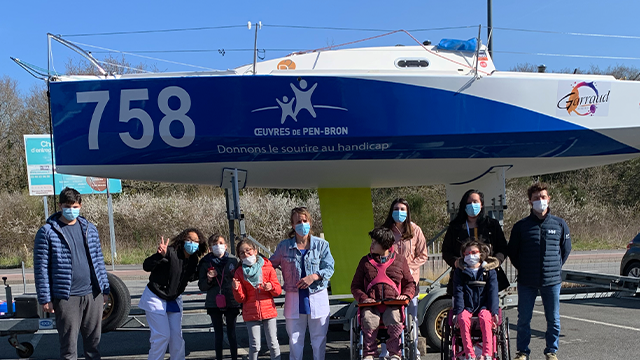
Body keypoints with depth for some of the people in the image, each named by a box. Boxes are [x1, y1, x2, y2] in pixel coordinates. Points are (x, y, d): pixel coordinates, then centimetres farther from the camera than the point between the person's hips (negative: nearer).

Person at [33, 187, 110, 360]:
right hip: (66, 297, -4)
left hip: (93, 294, 4)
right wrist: (45, 298, -8)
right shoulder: (47, 232, -3)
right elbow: (41, 268, -4)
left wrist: (105, 289, 11)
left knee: (93, 340, 13)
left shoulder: (90, 228, 10)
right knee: (69, 345, 3)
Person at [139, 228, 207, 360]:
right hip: (155, 298, -6)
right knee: (162, 335, -8)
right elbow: (146, 266, -31)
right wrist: (160, 254, -48)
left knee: (177, 335, 8)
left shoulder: (193, 260, -4)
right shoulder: (171, 252, -26)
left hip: (174, 299, 7)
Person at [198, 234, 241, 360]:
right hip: (214, 303, 1)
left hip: (231, 302, -1)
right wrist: (209, 279, -12)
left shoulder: (234, 260, -1)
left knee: (231, 333, 5)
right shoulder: (206, 263, 3)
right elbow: (202, 287, 6)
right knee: (218, 334, 9)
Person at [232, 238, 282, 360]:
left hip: (269, 310, 0)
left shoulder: (268, 268, 0)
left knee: (273, 344, 4)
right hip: (251, 313, 0)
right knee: (254, 346, 3)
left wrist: (271, 287, -18)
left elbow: (278, 291, 3)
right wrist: (237, 289, -19)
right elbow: (241, 299, 1)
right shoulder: (239, 272, 2)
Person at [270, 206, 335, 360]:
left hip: (318, 299, 0)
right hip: (294, 299, 0)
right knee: (295, 339, 7)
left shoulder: (321, 245, 1)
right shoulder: (284, 246, 2)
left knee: (319, 337, 8)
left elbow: (329, 268, -4)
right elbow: (271, 264, 14)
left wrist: (314, 276, -18)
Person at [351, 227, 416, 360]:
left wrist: (406, 295, -2)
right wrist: (363, 298, -4)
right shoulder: (365, 261, 16)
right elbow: (355, 285, 16)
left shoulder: (400, 260, 15)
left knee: (395, 322, -32)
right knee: (369, 322, -31)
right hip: (371, 305, 1)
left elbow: (410, 283, 20)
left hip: (393, 304, 0)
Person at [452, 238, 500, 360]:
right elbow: (458, 292, 0)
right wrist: (458, 311, -12)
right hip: (466, 306, 1)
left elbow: (493, 291, 1)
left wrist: (494, 311, -11)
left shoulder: (489, 270, 7)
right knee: (463, 319, -32)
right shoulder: (460, 271, 8)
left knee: (485, 318, -33)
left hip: (483, 305, 0)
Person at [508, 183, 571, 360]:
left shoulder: (559, 224, 3)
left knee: (553, 319, 8)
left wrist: (555, 267, 8)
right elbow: (512, 252, 9)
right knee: (524, 319, 5)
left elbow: (566, 249, 14)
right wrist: (523, 269, 5)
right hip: (526, 282, 0)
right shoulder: (521, 226, 0)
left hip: (552, 281, 1)